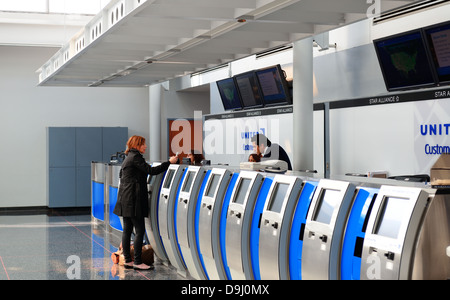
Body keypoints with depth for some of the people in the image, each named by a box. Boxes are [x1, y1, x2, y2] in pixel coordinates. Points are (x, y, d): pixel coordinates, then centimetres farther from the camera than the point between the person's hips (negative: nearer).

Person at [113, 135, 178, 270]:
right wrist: (169, 162, -11)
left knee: (127, 229, 10)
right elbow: (151, 170, -17)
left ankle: (128, 260, 13)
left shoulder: (128, 158, 19)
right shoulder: (135, 157, -11)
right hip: (133, 199, -10)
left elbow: (121, 175, 28)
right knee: (140, 230, -8)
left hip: (125, 199, 10)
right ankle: (137, 262, -8)